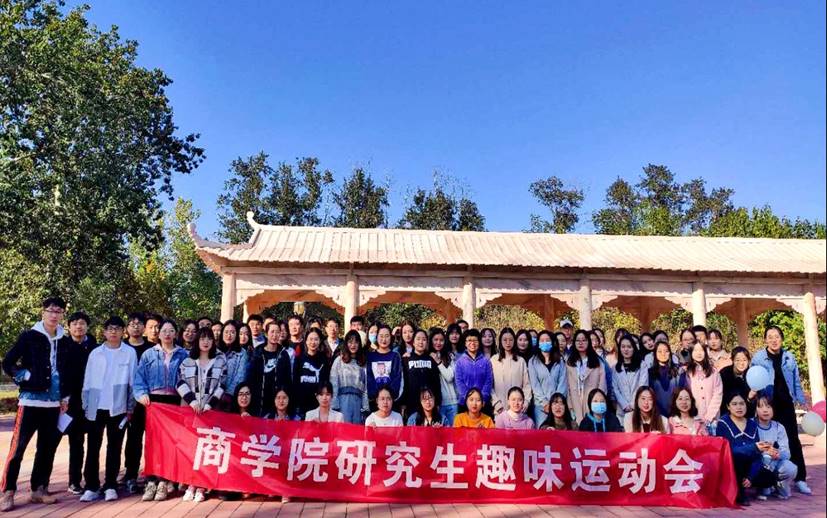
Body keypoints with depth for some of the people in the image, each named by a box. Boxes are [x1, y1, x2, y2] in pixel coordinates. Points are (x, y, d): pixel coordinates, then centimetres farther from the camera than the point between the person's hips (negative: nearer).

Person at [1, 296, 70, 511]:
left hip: (53, 403, 5)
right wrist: (26, 377, -11)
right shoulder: (29, 337, -2)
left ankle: (39, 489, 19)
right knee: (18, 447, -6)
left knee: (47, 448, 9)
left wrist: (65, 396, 12)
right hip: (30, 401, -5)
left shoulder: (63, 343, 10)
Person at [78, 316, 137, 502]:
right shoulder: (95, 353, 6)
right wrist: (85, 406, 2)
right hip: (96, 408, 2)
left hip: (118, 407, -2)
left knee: (114, 448, 6)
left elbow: (132, 381, 1)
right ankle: (92, 486, 14)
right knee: (93, 447, 6)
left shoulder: (130, 353, 0)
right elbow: (87, 381, 7)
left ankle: (110, 485, 14)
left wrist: (130, 407, -1)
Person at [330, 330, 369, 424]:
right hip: (343, 398, -3)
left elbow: (366, 386, 8)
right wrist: (334, 405, -8)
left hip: (358, 400, 3)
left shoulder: (363, 362, 11)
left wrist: (365, 407, 1)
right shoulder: (339, 360, 4)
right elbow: (333, 383, -1)